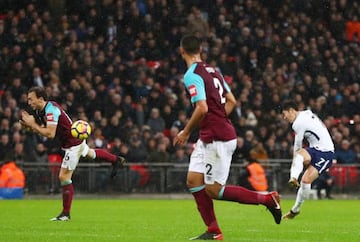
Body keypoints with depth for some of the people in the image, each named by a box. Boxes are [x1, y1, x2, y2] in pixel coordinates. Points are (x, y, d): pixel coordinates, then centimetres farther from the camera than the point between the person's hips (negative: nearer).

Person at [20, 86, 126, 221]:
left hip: (73, 144, -10)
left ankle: (66, 214, -1)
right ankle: (117, 160, 62)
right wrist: (29, 125, -11)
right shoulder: (39, 111, -1)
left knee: (64, 177, -9)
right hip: (76, 139, 10)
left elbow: (50, 134, -38)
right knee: (90, 153, 38)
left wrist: (33, 124, -31)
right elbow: (42, 130, 8)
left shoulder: (51, 110, -30)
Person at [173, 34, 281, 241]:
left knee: (213, 190, -4)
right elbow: (231, 101, 15)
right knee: (194, 180, 7)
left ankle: (267, 199, 3)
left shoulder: (192, 75, -15)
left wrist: (186, 132, -11)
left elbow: (202, 109, -24)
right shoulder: (212, 71, 12)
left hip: (219, 139, -9)